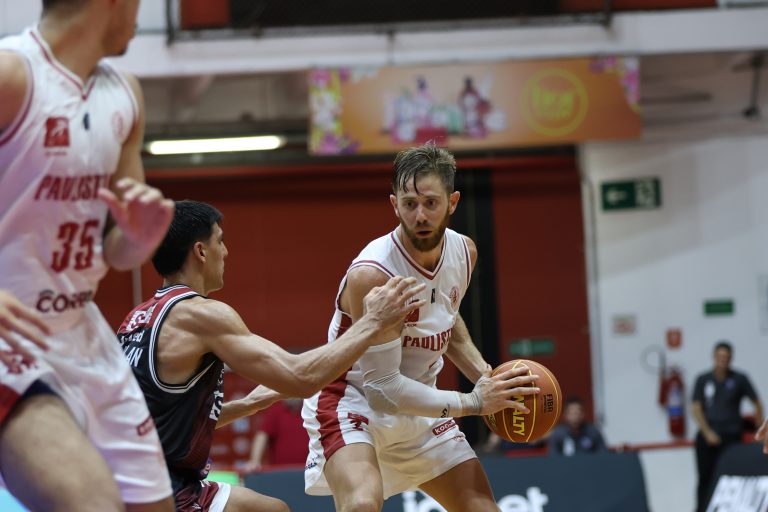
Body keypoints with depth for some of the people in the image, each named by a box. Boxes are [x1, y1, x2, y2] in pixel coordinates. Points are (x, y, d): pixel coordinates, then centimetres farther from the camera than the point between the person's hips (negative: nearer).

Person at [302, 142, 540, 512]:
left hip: (417, 405, 7)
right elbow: (383, 386, -26)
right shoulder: (372, 273, -29)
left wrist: (486, 377, 1)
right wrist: (473, 403, -24)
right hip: (353, 401, -7)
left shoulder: (463, 252, -6)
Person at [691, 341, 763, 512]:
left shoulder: (739, 379, 3)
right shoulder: (703, 380, 7)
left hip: (731, 435, -2)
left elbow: (757, 404, 8)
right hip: (707, 437, 2)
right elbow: (696, 409, 4)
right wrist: (707, 433, -6)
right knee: (705, 478, 4)